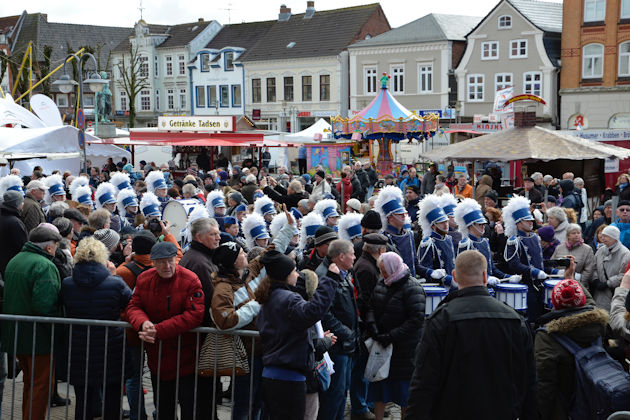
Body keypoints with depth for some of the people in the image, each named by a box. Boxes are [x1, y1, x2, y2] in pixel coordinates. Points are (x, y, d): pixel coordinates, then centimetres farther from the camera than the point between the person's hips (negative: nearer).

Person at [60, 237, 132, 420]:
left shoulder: (66, 284, -9)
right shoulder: (115, 284, -15)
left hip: (78, 354, 2)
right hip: (110, 353, -2)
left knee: (82, 404, 14)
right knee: (111, 404, 12)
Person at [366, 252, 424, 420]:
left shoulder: (412, 288, -16)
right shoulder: (382, 283, 5)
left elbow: (417, 319, -21)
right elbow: (372, 307, 11)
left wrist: (391, 336, -22)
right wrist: (372, 325, -9)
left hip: (404, 348, -6)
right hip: (381, 343, 6)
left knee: (404, 388, 5)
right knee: (379, 384, 13)